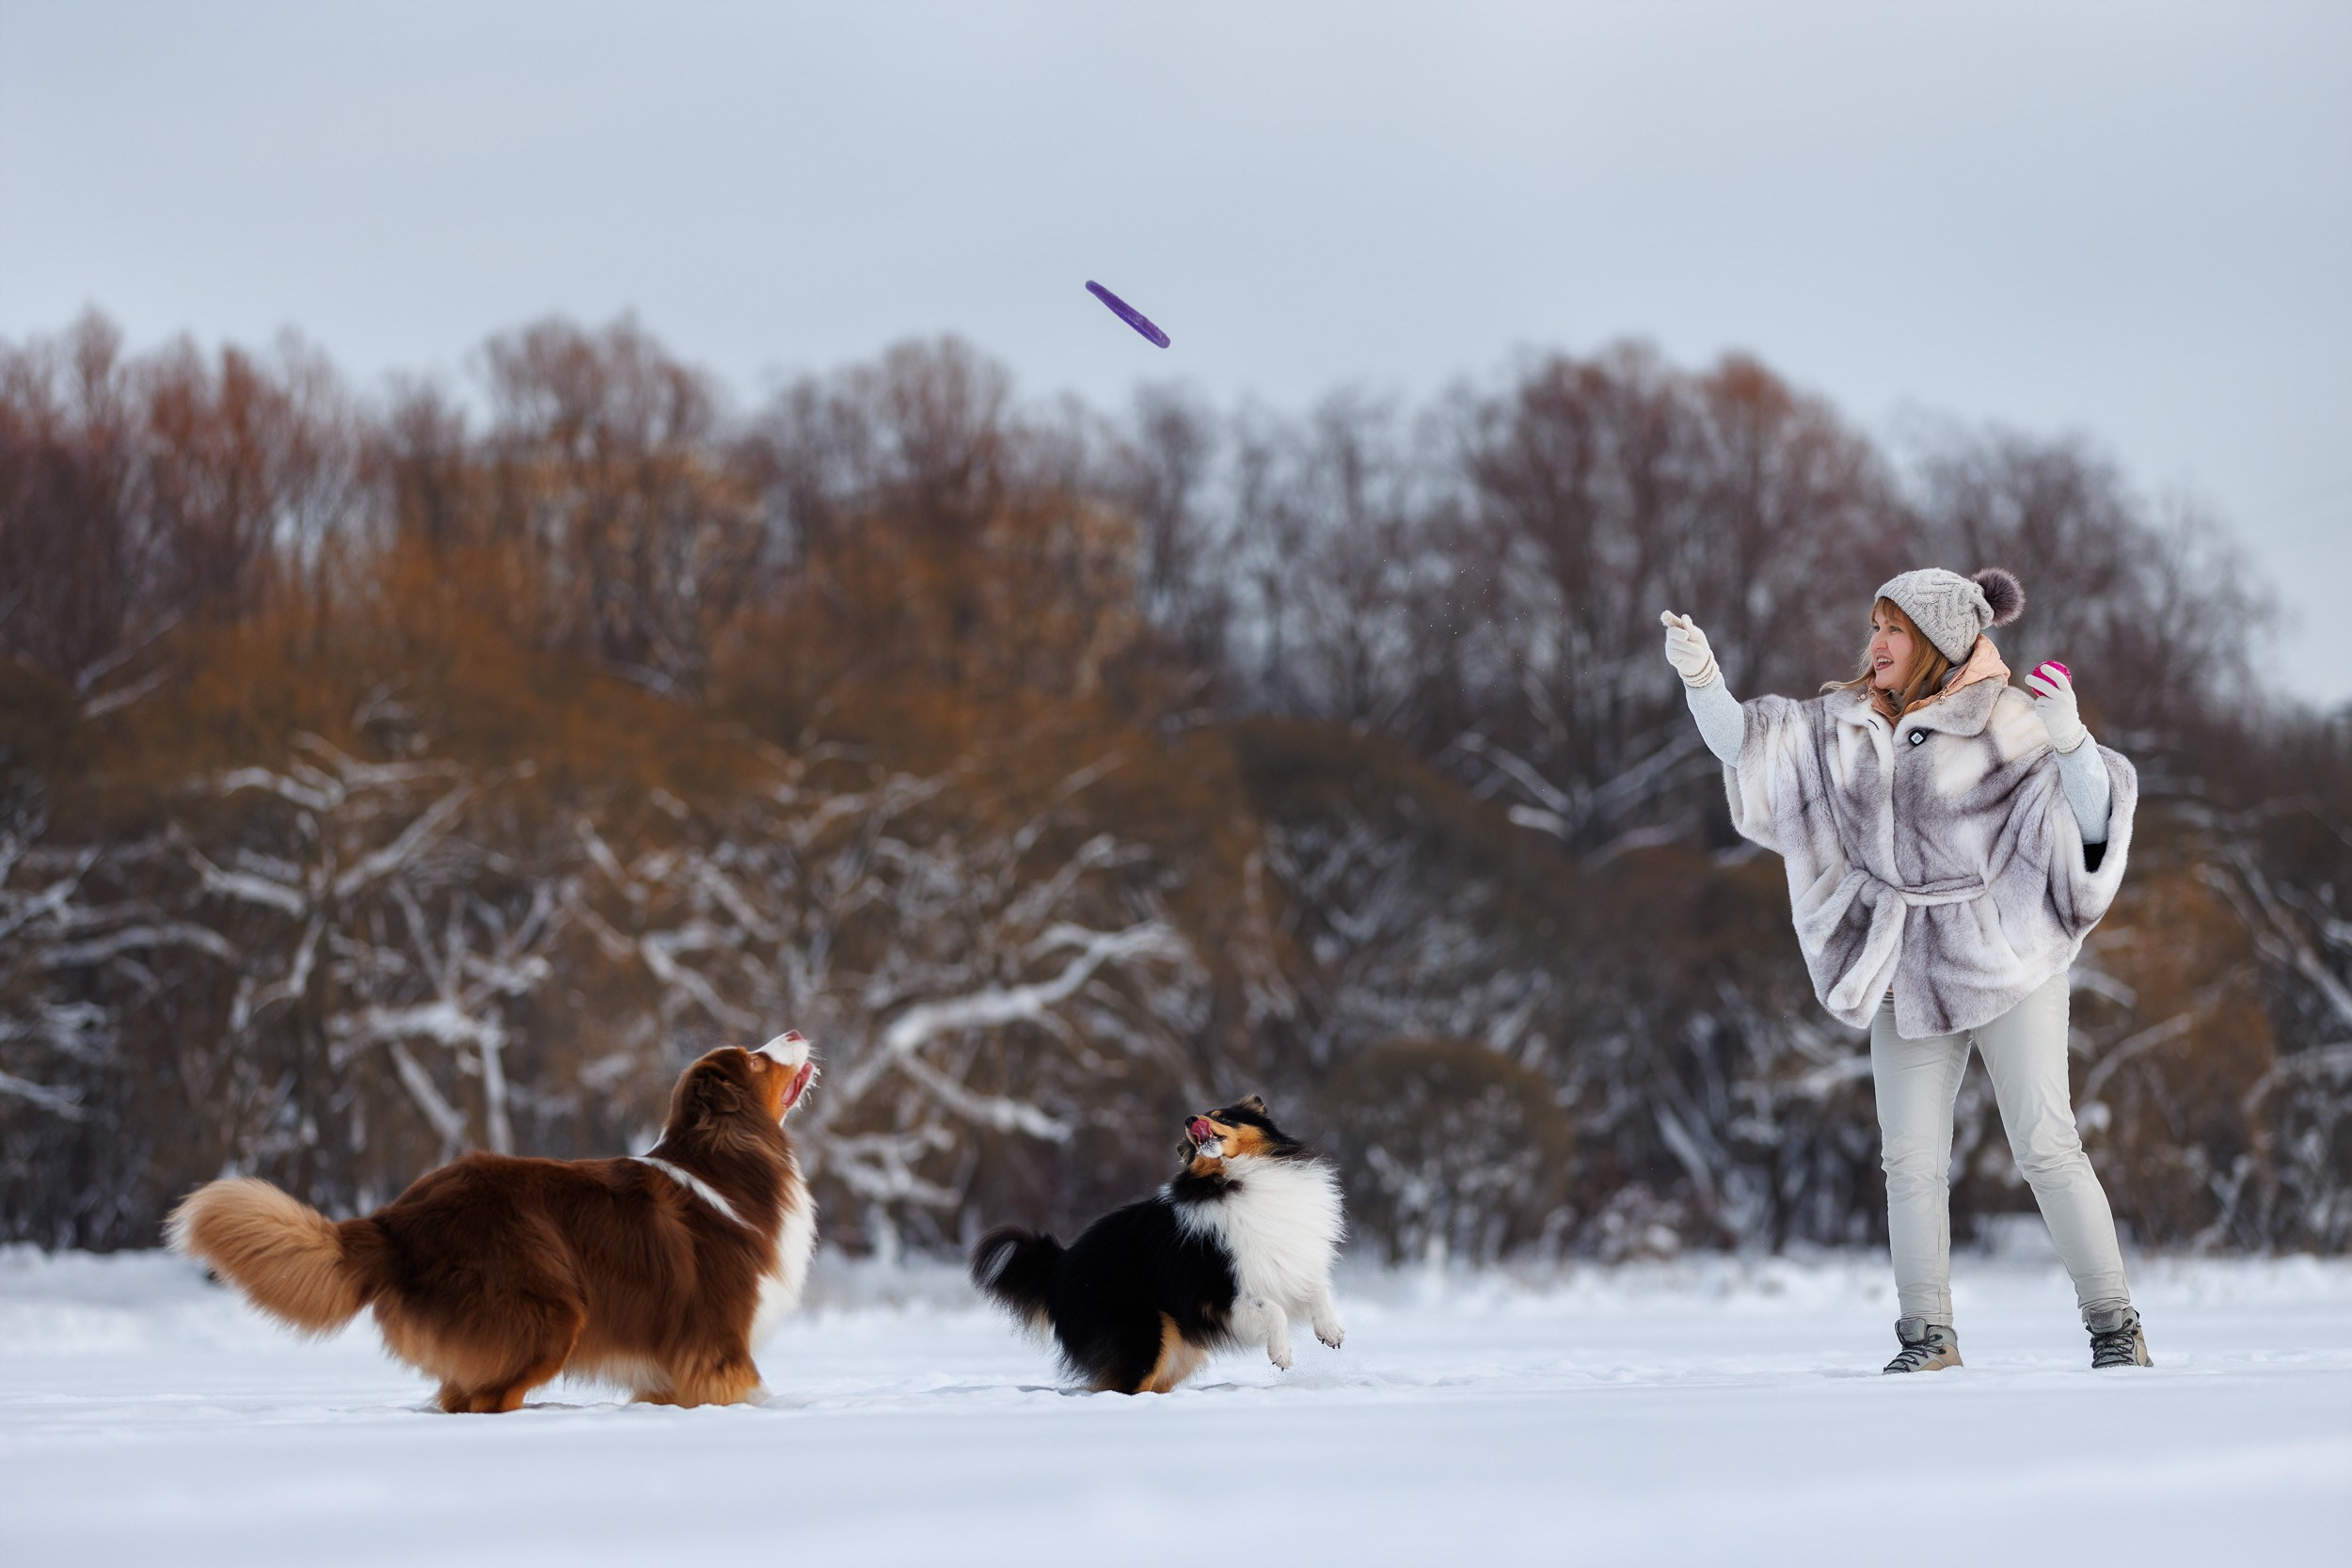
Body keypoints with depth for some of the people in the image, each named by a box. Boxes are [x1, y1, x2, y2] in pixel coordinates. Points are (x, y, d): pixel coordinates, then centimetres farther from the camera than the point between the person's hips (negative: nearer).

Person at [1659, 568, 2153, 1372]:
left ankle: (2114, 1324, -2)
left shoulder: (2001, 721, -11)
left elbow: (2095, 809, -17)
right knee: (1911, 1160, 2)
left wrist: (2070, 738, -36)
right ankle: (1927, 1333, 10)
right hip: (1907, 973, 5)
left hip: (2006, 961, -5)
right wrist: (1699, 675, -7)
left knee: (2046, 1145, -9)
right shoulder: (1845, 722, 4)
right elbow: (1742, 739, 9)